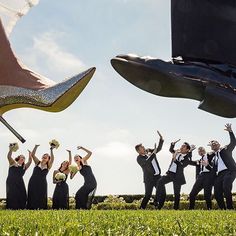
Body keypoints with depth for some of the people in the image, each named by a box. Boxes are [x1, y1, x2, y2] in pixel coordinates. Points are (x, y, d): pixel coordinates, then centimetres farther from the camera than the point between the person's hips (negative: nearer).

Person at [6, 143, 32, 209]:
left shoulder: (24, 167, 19)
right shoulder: (13, 163, 10)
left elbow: (30, 161, 7)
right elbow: (9, 156, -5)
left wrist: (30, 155, -4)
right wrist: (11, 149, -15)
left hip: (20, 183, 4)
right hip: (11, 182, -4)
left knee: (21, 195, -6)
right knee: (12, 195, -13)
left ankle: (20, 208, -4)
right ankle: (11, 208, -11)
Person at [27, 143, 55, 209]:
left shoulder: (48, 166, 6)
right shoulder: (37, 163, 9)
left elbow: (52, 159, -11)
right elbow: (32, 155, -2)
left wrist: (51, 150, -17)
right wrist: (36, 146, -11)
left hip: (42, 184, 0)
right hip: (33, 182, 0)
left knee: (41, 198, -1)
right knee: (32, 198, -1)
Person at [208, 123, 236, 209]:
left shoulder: (226, 149, 15)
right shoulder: (213, 157, 26)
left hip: (229, 171, -6)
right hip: (219, 175, 6)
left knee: (226, 189, -28)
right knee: (217, 194, -7)